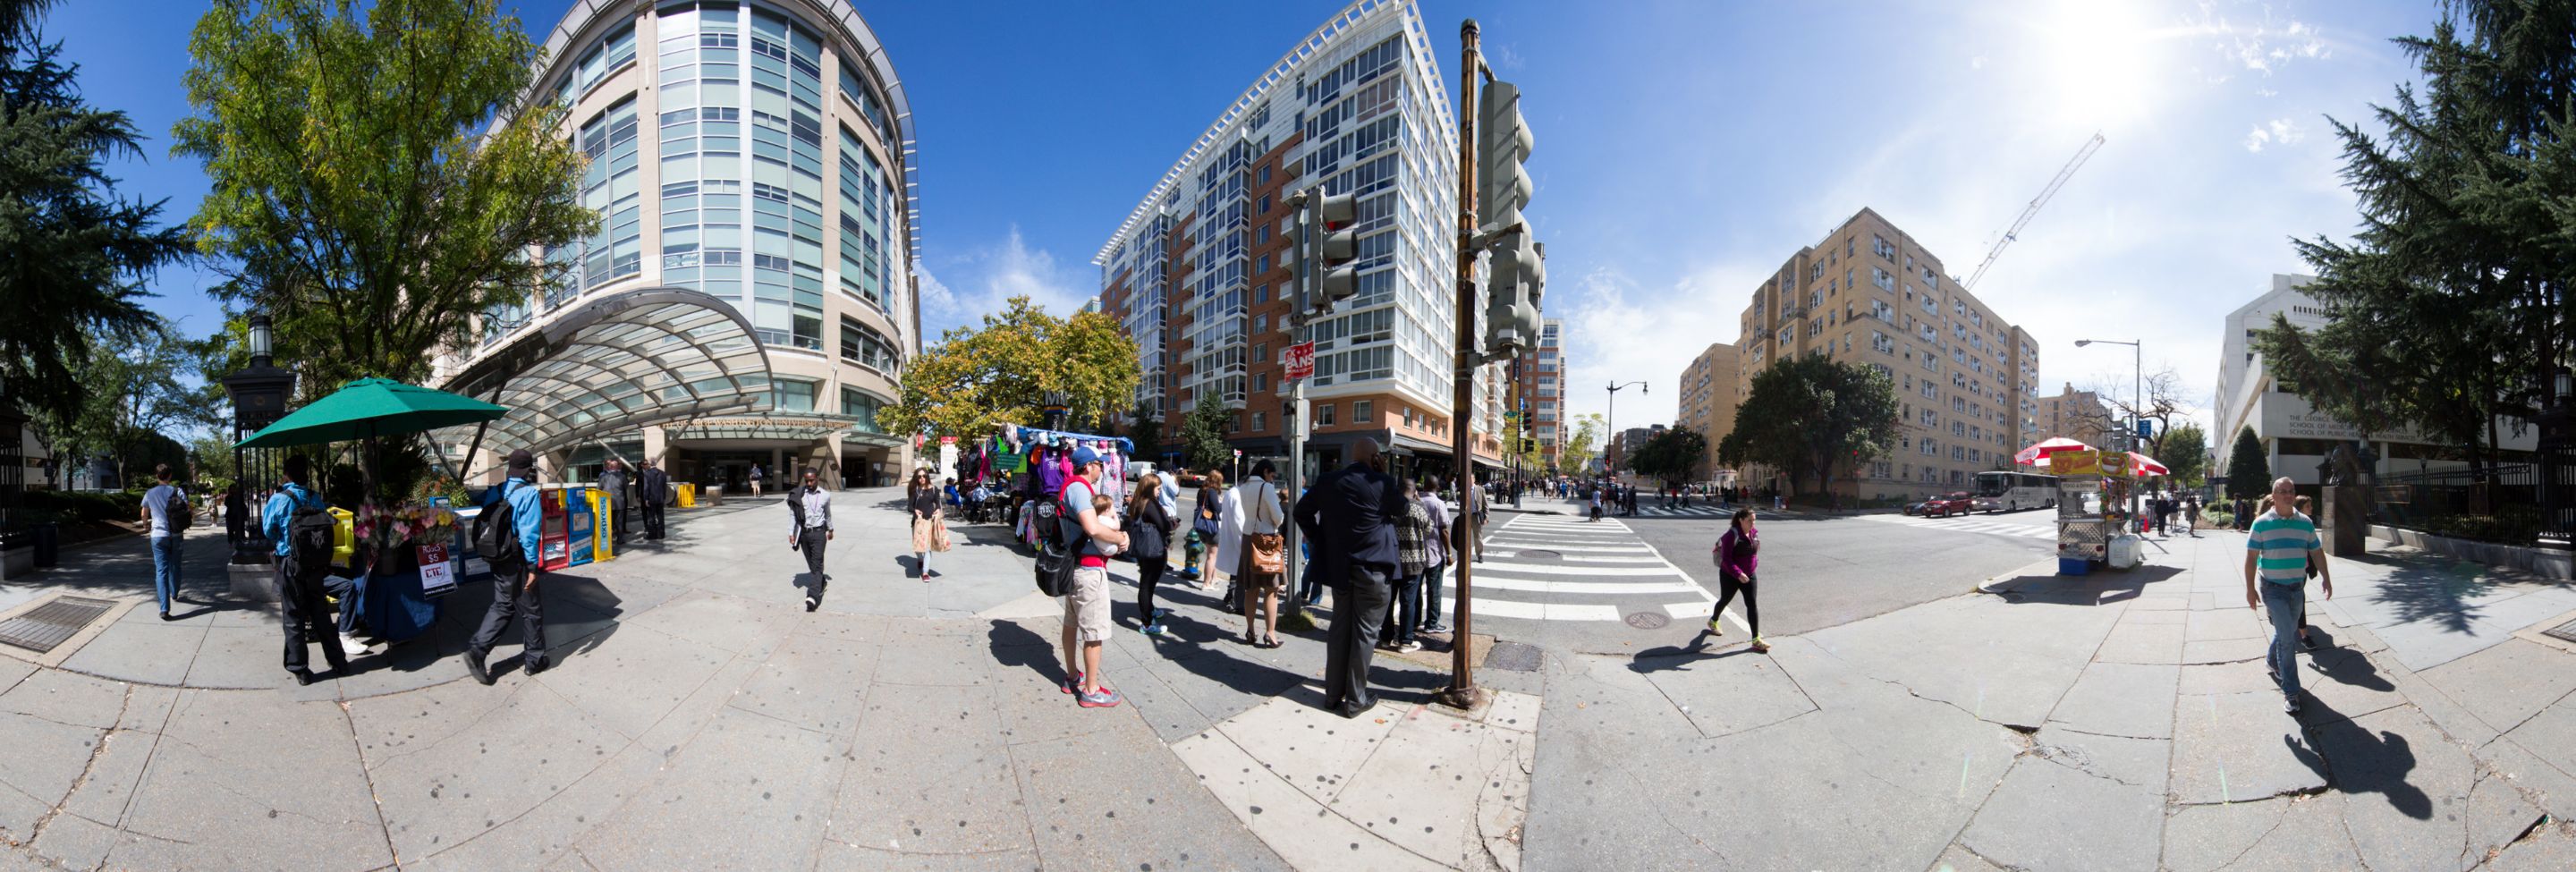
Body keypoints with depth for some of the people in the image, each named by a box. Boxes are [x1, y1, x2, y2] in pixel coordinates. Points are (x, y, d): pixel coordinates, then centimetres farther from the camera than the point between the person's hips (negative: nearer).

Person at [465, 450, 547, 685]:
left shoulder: (494, 491, 4)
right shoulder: (529, 493, -16)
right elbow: (528, 532, -19)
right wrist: (532, 566, -15)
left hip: (498, 559, 6)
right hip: (518, 562, -6)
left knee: (502, 606, 18)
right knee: (531, 610, 8)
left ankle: (477, 649, 2)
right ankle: (534, 660, 18)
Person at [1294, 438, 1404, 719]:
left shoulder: (1329, 481, 3)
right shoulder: (1381, 484, -13)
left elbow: (1302, 510, 12)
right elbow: (1401, 507, 5)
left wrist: (1318, 539, 15)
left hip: (1339, 566, 6)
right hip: (1372, 569, -5)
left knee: (1340, 629, 15)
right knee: (1364, 632, 3)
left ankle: (1333, 693, 22)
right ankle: (1355, 700, 9)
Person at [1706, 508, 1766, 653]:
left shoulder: (1754, 534, -1)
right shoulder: (1732, 535, -22)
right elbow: (1726, 558, -25)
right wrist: (1738, 574, -32)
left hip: (1749, 576, 5)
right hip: (1730, 576, -5)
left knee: (1752, 605, -3)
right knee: (1725, 600, 15)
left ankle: (1756, 640, -2)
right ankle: (1713, 621, 45)